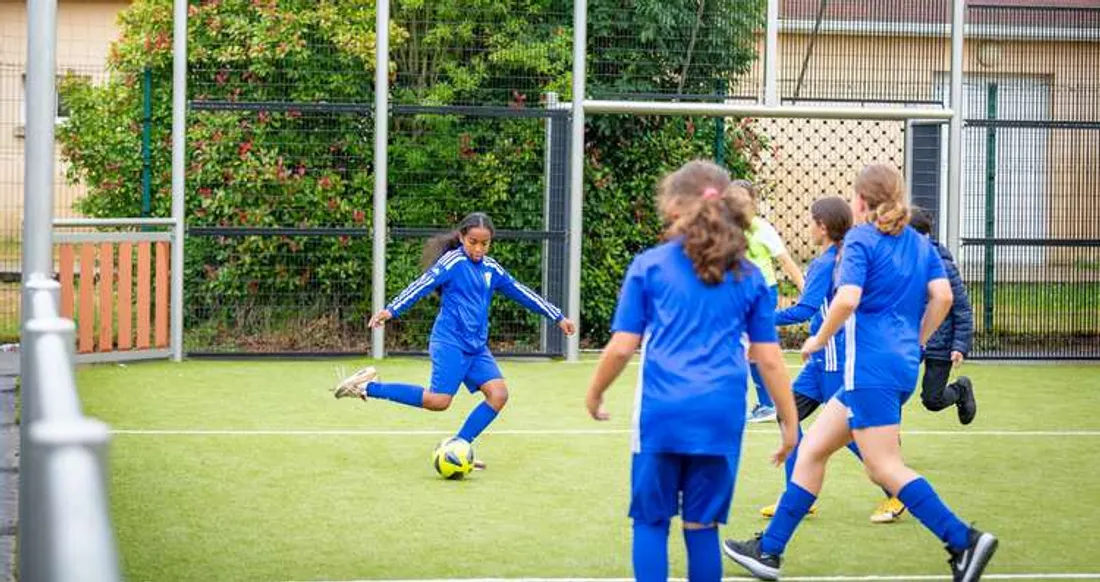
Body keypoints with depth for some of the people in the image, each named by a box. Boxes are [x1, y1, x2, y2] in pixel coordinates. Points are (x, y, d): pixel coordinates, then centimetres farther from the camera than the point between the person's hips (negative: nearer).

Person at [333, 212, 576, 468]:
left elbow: (522, 293, 22)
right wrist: (391, 310, -27)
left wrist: (558, 317, 26)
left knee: (498, 393, -10)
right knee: (439, 400, -20)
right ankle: (368, 387, -9)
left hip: (477, 347, 7)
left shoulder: (491, 268, 14)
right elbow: (422, 285, -15)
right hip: (450, 342, -7)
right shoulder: (453, 261, -6)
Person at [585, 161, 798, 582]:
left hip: (662, 411, -2)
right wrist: (789, 421, 15)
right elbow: (769, 359, 8)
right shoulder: (747, 276, 9)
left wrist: (594, 393, 16)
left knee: (651, 520, 9)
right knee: (702, 524, 9)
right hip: (722, 416, 2)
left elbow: (622, 346, 0)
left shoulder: (648, 266, 3)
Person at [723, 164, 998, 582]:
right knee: (811, 450, 13)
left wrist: (819, 340, -5)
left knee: (887, 468, -8)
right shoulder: (920, 243, 13)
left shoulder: (860, 240, -8)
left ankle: (964, 541, -14)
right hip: (902, 366, 9)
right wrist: (916, 343, 16)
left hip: (870, 367, -9)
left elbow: (847, 299, -20)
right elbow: (942, 296, 4)